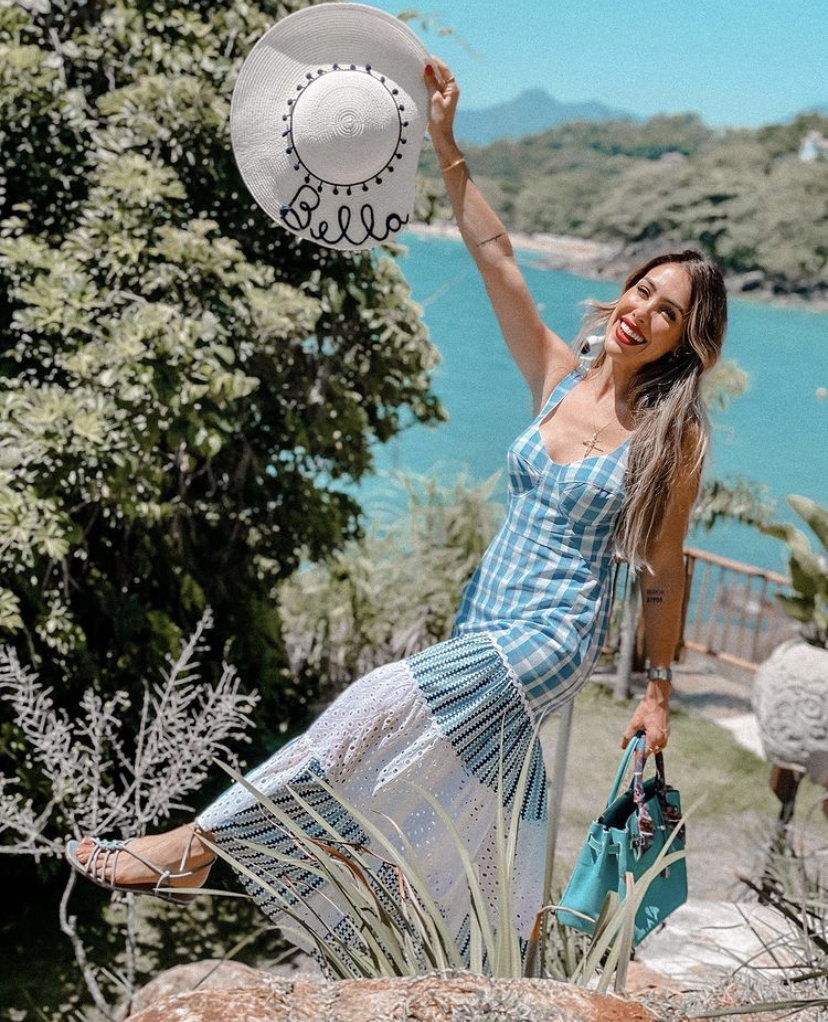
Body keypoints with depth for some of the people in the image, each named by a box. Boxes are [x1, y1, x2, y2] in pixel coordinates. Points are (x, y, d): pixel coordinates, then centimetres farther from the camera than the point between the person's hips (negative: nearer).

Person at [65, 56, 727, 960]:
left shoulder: (672, 439, -6)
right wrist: (446, 147, -7)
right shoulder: (558, 382, 5)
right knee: (490, 825, 12)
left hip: (551, 639, -6)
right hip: (485, 624, 6)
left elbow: (662, 571, 0)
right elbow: (494, 256, 0)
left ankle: (198, 847, -9)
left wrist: (658, 690, 3)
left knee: (377, 708, -17)